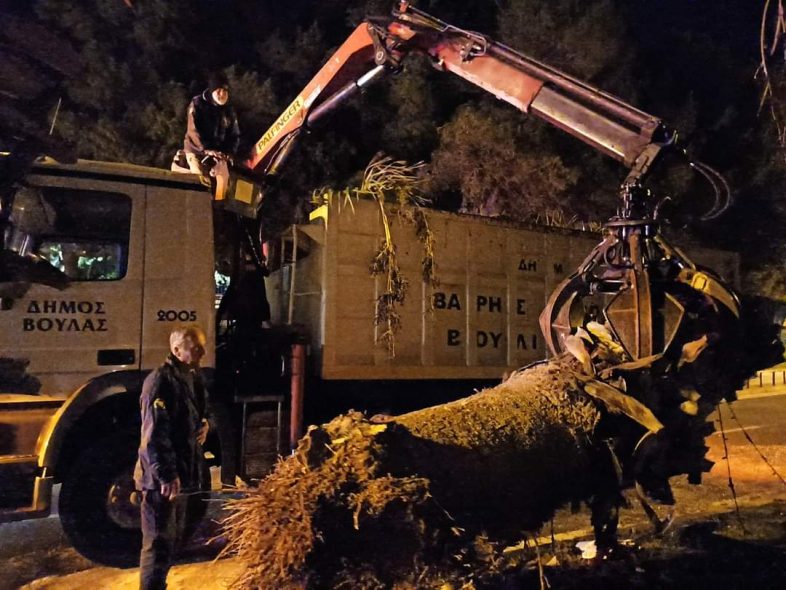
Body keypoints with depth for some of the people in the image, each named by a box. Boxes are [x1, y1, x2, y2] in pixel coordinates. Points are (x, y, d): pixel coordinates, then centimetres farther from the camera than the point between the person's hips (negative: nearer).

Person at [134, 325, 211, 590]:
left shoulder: (193, 377, 9)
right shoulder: (161, 381, -21)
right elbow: (155, 435, -25)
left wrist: (205, 425, 3)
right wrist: (166, 475, -26)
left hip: (181, 472, 10)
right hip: (162, 478, -10)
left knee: (174, 537, 22)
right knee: (159, 541, -2)